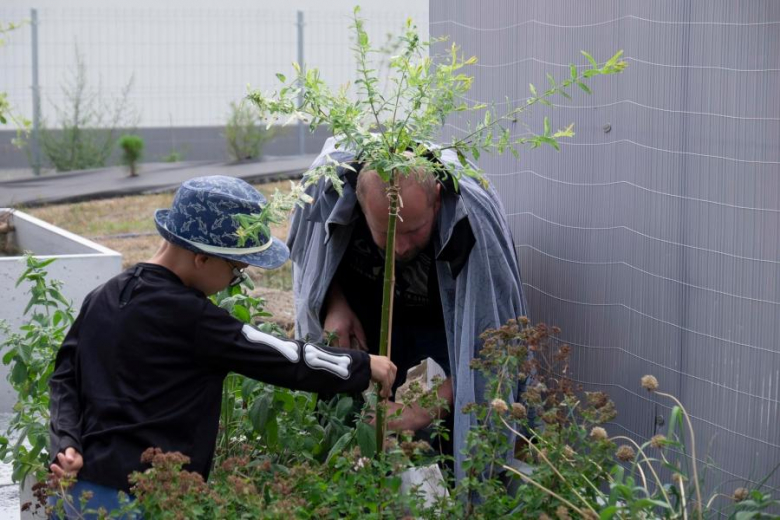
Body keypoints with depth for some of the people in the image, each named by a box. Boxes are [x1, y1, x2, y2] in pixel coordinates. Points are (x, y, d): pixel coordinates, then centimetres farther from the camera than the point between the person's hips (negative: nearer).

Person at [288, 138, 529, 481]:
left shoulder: (475, 220, -38)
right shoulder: (331, 182, -29)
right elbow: (310, 248, -3)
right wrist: (333, 304, -18)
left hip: (441, 328, -3)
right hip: (362, 317, 3)